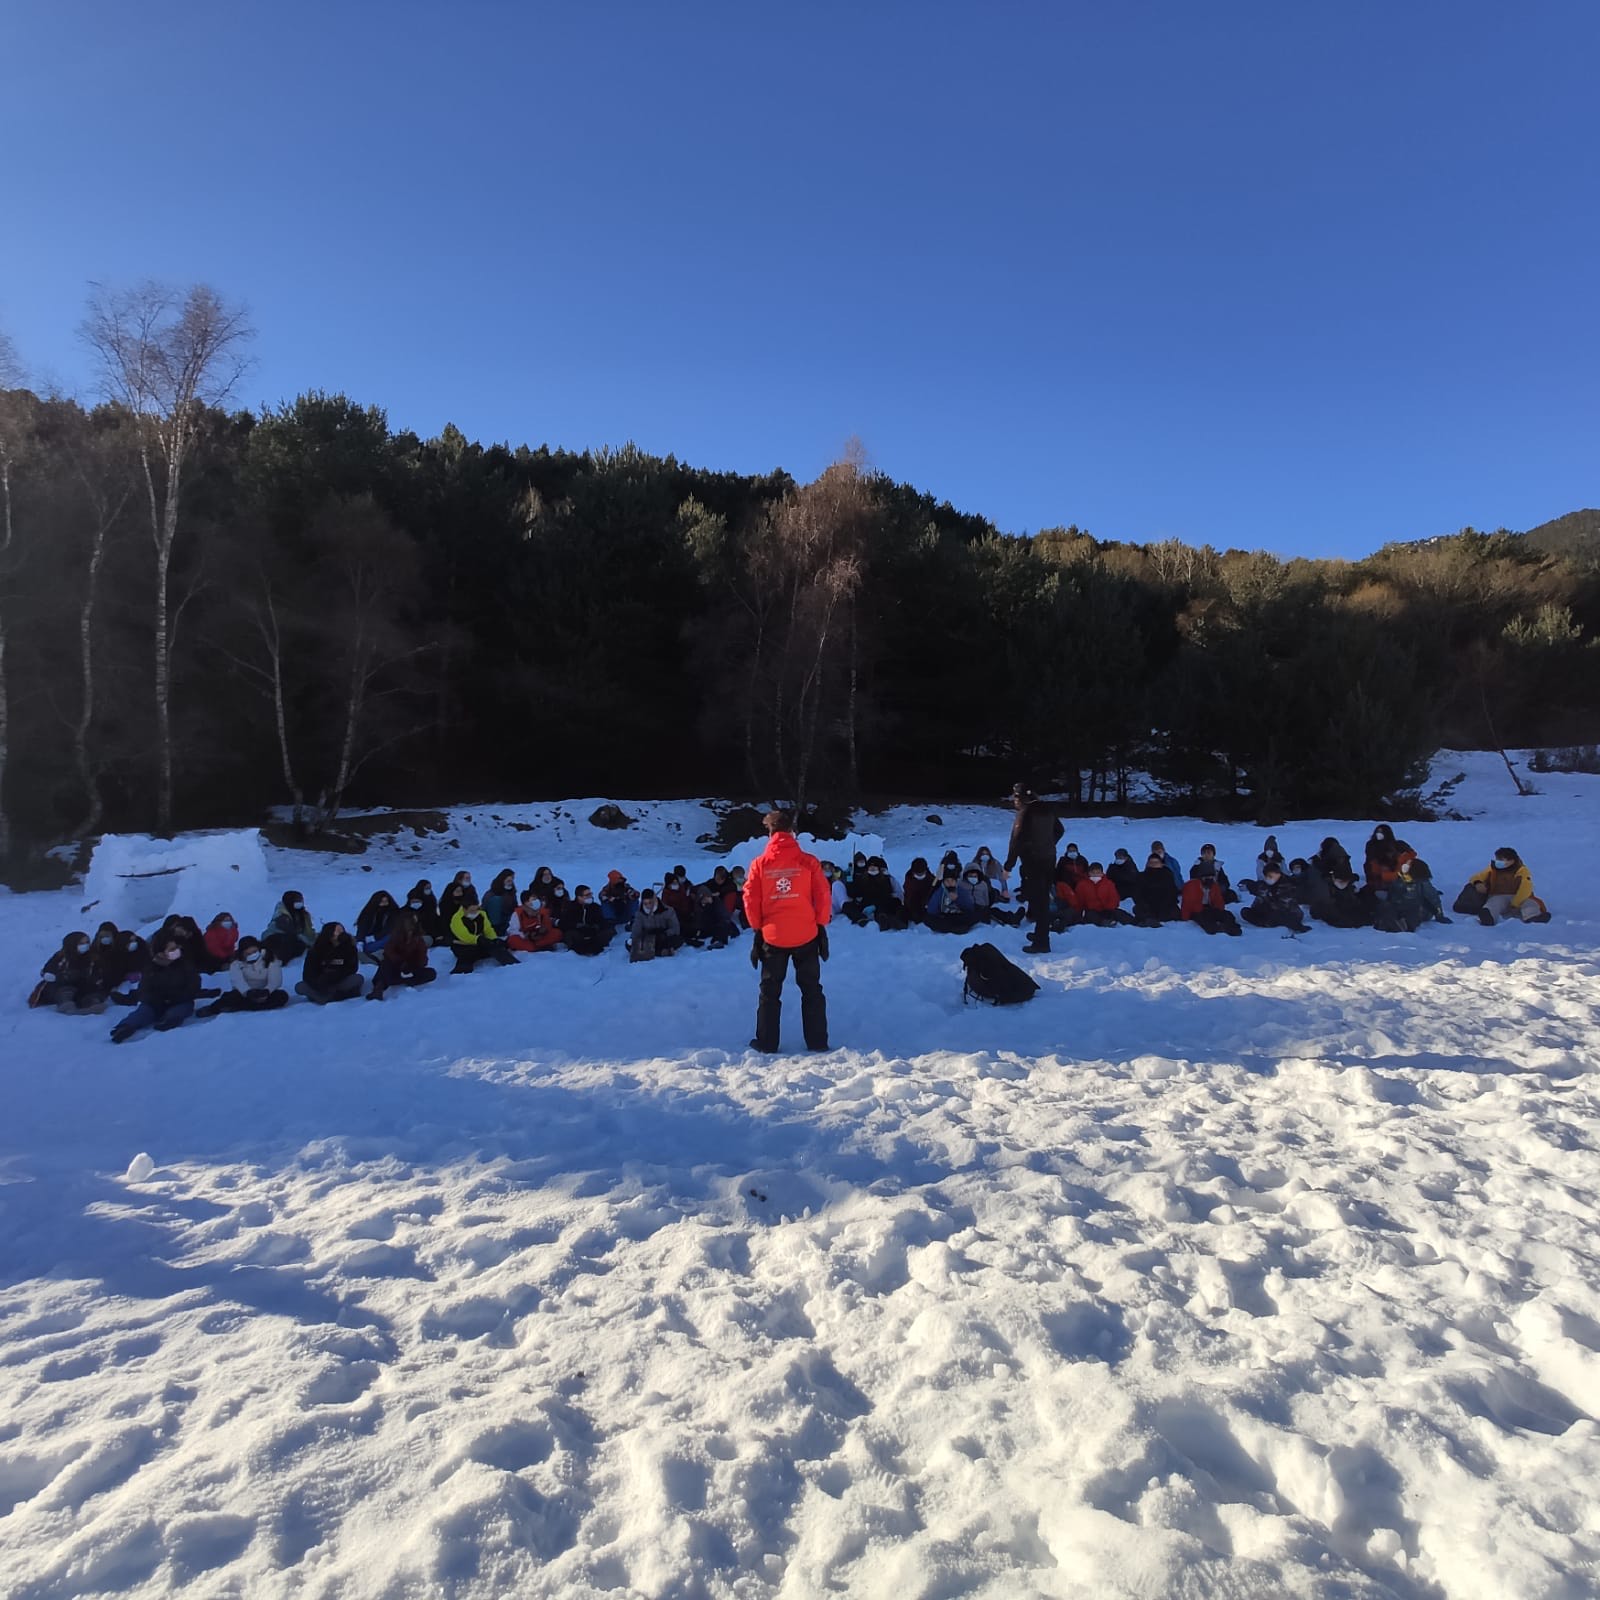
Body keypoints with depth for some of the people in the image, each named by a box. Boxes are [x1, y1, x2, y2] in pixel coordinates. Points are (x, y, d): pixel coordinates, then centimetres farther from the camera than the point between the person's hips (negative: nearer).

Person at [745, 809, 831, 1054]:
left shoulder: (760, 864, -4)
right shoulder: (807, 861, -6)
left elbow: (750, 900, -1)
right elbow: (823, 896, -4)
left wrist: (758, 928, 11)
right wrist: (822, 925, 8)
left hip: (772, 937, 0)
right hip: (806, 935, 0)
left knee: (770, 992, 13)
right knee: (811, 990, 13)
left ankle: (767, 1043, 15)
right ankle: (817, 1042, 14)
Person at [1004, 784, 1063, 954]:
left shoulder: (1025, 812, -16)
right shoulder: (1046, 809, 8)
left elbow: (1017, 841, -21)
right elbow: (1059, 830, 23)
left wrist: (1008, 865, -16)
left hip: (1033, 862, -8)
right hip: (1049, 859, 8)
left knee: (1038, 901, -4)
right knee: (1043, 898, 18)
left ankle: (1041, 943, -2)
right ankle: (1040, 933, 29)